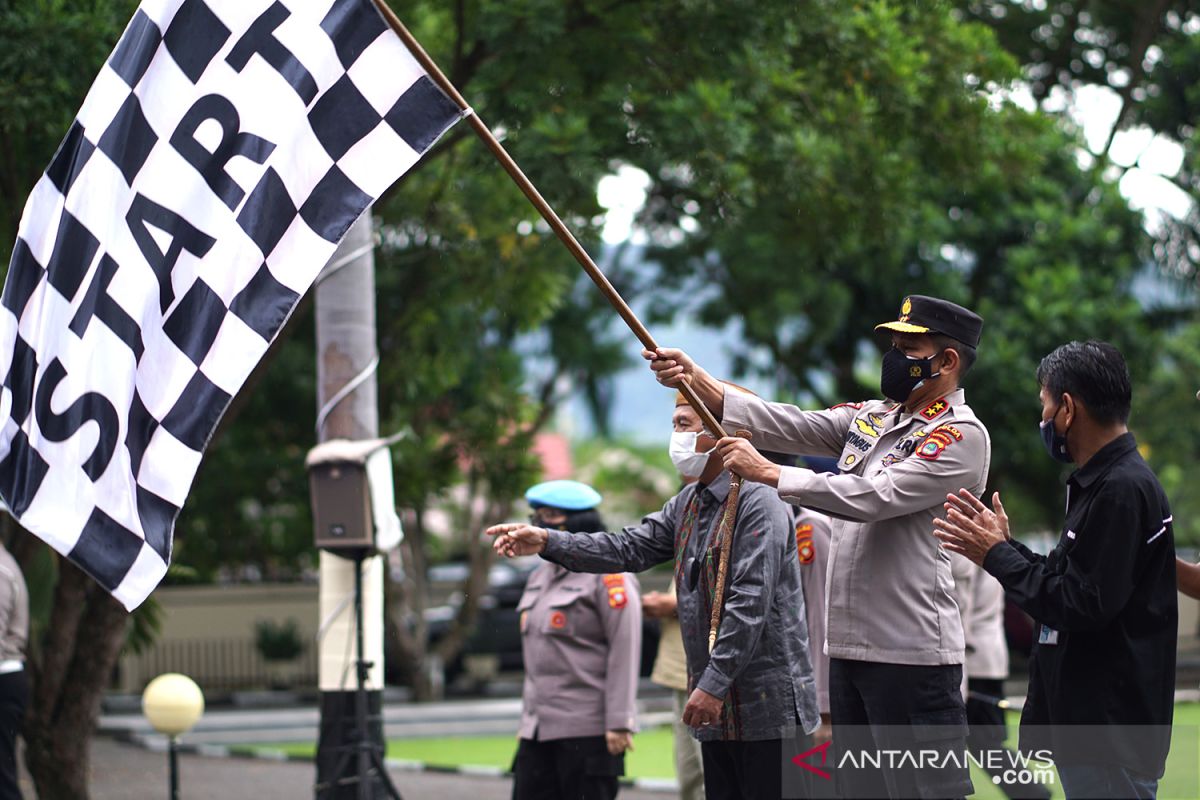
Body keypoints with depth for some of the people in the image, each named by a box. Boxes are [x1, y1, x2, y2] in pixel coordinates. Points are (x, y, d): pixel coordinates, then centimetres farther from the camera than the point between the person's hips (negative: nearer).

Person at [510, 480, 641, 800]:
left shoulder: (607, 575, -7)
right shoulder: (541, 576, 18)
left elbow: (624, 651, -13)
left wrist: (619, 723, -18)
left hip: (588, 730, -8)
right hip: (539, 731, 8)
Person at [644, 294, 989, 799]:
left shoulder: (961, 436, -9)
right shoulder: (870, 418, 16)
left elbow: (873, 497, -18)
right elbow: (789, 426, 5)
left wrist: (767, 473, -16)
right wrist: (695, 379, -7)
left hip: (912, 656, -8)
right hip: (848, 646, 8)